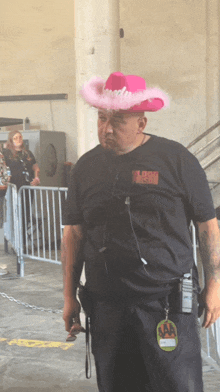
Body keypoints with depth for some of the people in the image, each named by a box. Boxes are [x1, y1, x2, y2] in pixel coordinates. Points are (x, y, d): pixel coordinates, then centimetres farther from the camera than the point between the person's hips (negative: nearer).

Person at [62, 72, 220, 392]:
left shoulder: (176, 159, -3)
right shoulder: (86, 167, 7)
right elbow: (74, 233, 11)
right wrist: (69, 295, 10)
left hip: (167, 303, -3)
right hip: (106, 304, 4)